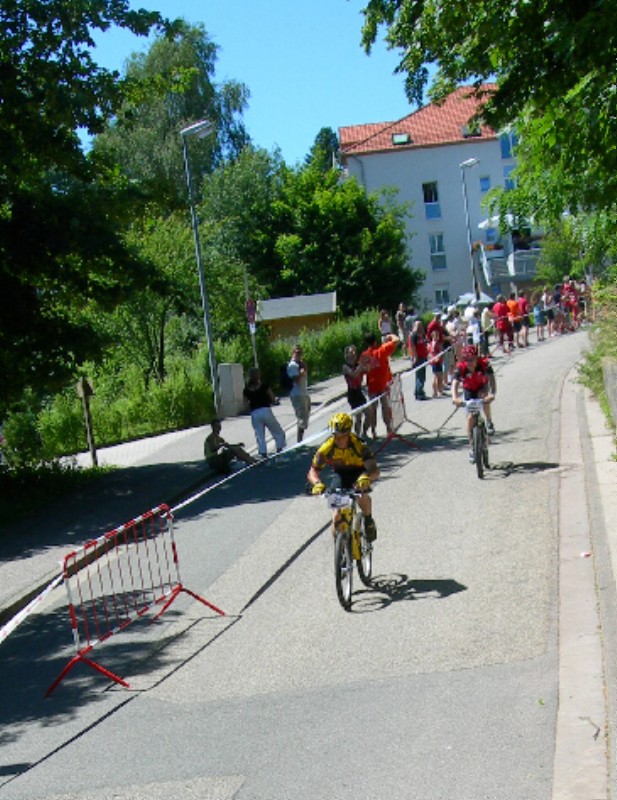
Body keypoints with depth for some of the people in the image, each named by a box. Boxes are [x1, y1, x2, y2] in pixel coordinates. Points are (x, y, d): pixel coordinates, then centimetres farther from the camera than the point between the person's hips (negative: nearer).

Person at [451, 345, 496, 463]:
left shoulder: (484, 363, -31)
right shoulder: (461, 367, -29)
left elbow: (491, 378, -39)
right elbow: (455, 383, -38)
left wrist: (492, 394, -57)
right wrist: (455, 397, -57)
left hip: (482, 388, -1)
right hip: (469, 391, 1)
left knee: (485, 397, -36)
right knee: (470, 417, -6)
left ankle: (489, 422, -12)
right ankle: (472, 447, 8)